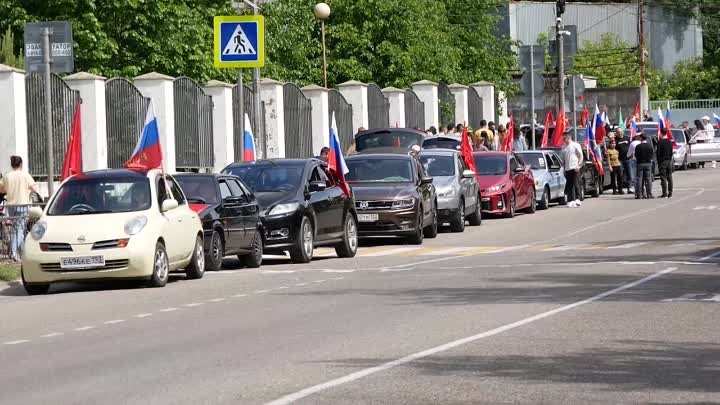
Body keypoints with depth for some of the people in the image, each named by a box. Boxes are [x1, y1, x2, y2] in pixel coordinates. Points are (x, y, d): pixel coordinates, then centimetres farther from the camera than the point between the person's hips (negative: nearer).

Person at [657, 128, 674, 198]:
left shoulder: (660, 142, -12)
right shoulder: (670, 142, 5)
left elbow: (658, 153, -11)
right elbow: (671, 152, 10)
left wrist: (658, 162, -3)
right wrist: (670, 159, 17)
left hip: (662, 161, -5)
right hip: (669, 161, 5)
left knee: (663, 178, -4)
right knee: (669, 177, 8)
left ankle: (665, 193, -8)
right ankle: (670, 193, 9)